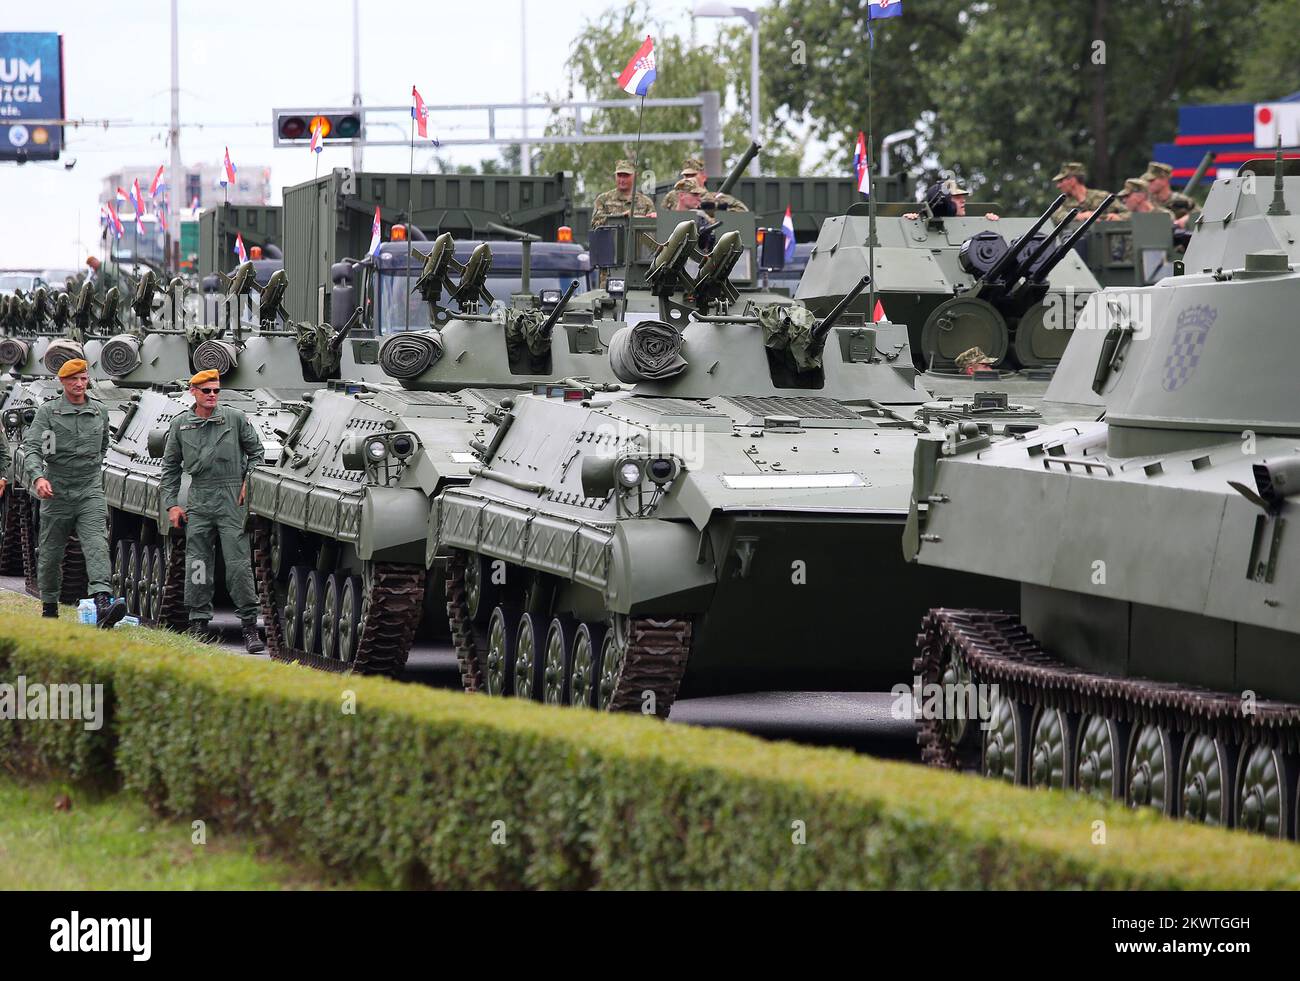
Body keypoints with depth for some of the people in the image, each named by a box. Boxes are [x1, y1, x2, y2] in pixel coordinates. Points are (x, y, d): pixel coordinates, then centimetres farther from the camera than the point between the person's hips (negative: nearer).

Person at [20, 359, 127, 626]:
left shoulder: (100, 411, 9)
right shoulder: (48, 411, -1)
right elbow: (31, 448, -12)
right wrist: (37, 477, -28)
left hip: (90, 491, 1)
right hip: (57, 493, -1)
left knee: (97, 545, -19)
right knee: (50, 554, 8)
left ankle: (103, 605, -34)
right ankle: (49, 608, 26)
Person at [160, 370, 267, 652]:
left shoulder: (235, 418, 3)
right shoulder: (180, 425, 8)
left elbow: (256, 451, 11)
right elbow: (170, 467, 14)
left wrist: (249, 482, -1)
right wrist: (172, 504, 7)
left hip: (231, 498, -2)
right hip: (198, 499, 2)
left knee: (238, 563, -7)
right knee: (197, 565, 2)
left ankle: (250, 626, -6)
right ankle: (199, 624, 9)